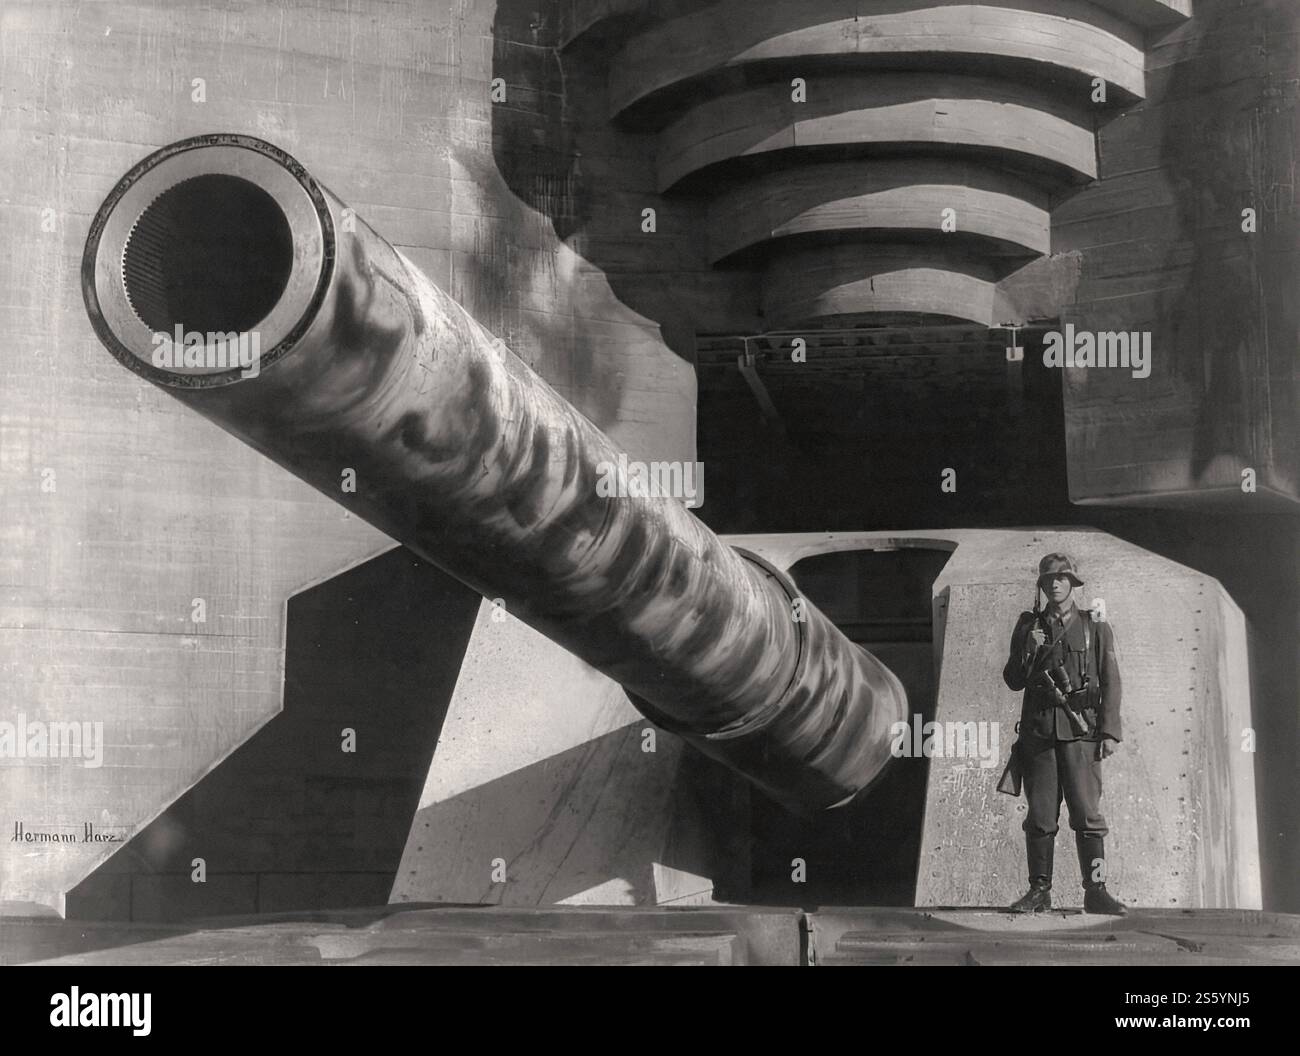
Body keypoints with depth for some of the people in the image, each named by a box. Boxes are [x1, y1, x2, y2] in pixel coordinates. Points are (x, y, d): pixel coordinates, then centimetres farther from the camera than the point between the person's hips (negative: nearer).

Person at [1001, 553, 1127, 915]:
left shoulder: (1095, 627, 8)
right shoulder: (1028, 626, 13)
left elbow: (1110, 682, 5)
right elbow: (1014, 681, 11)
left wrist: (1110, 732, -3)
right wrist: (1029, 649, -7)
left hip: (1080, 732, -2)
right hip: (1038, 731, 2)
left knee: (1087, 814, -5)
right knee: (1040, 817, 2)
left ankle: (1095, 891, 0)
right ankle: (1039, 891, 7)